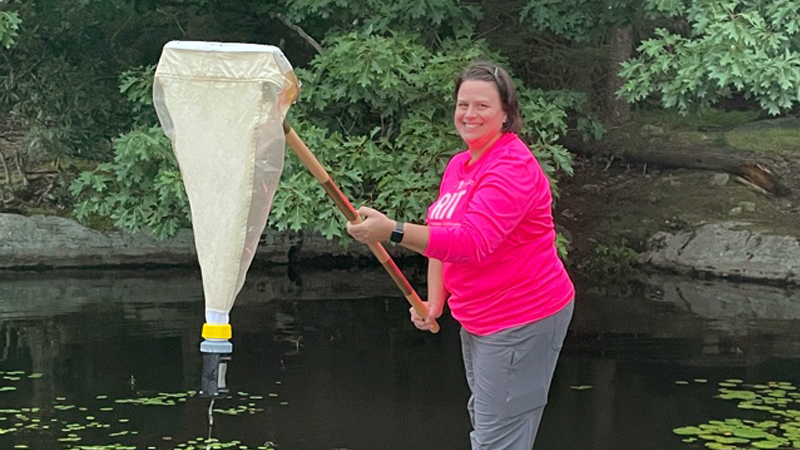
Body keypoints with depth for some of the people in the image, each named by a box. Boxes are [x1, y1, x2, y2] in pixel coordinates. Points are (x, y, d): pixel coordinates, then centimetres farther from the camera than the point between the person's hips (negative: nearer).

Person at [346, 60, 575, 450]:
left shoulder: (513, 167, -21)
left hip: (522, 320, -10)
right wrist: (434, 303, 1)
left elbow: (473, 241, -35)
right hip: (477, 321, 10)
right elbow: (443, 235, 16)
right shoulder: (458, 165, 10)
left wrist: (394, 232, -45)